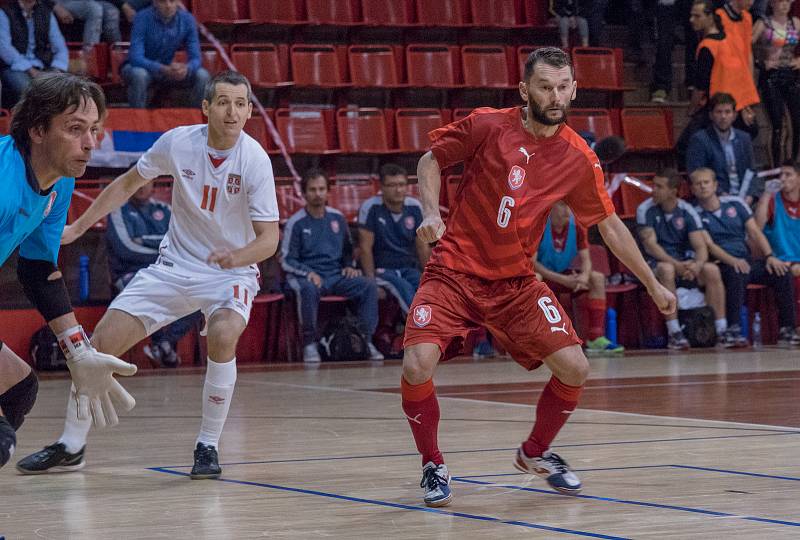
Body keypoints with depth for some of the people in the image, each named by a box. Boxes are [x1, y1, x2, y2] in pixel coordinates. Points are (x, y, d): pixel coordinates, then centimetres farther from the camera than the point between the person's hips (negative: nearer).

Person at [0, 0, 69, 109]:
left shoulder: (46, 12, 12)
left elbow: (60, 47, 11)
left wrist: (56, 70, -10)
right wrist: (31, 71, -19)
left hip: (41, 68, 4)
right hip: (14, 67, -4)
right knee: (25, 88, -36)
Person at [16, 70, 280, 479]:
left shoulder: (255, 161, -19)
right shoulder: (177, 143, -10)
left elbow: (269, 238, -18)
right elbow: (128, 183, 8)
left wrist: (238, 256, -39)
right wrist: (79, 226, 7)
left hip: (232, 271, -3)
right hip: (174, 265, 3)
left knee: (223, 335, -34)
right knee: (103, 341, -5)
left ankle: (208, 446, -15)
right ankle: (71, 447, 15)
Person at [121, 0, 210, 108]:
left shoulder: (187, 19, -13)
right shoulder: (142, 18, -23)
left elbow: (196, 58, -14)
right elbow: (136, 58, -31)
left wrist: (186, 69, -39)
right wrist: (164, 70, -47)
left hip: (168, 70, 3)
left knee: (203, 76, -18)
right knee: (139, 75, -37)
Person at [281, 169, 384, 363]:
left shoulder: (337, 218, 12)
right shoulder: (296, 223, 0)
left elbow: (348, 250, 25)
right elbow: (286, 261, -1)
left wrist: (349, 266, 4)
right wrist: (308, 273, -17)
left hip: (336, 275, 4)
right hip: (307, 277, -4)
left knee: (369, 285, -21)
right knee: (308, 289, -39)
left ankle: (366, 340, -17)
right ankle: (310, 344, -26)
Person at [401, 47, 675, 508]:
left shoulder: (579, 158, -3)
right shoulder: (488, 125, -11)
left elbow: (610, 225, 8)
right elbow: (430, 162, 2)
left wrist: (653, 284, 10)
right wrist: (431, 212, -15)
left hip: (516, 283, 3)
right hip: (454, 273, -3)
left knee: (575, 369, -8)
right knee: (418, 366, -24)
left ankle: (536, 452, 23)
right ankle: (433, 466, 3)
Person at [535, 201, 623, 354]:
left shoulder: (577, 226, -5)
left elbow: (585, 259, -5)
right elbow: (531, 262, -25)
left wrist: (584, 276, -30)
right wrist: (563, 280, -31)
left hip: (563, 275, 6)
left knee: (598, 278, -13)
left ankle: (596, 338, -18)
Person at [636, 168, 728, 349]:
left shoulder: (687, 211, -1)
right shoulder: (646, 210, -6)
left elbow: (700, 247, -8)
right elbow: (650, 245, -15)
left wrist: (697, 265, -31)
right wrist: (676, 264, -28)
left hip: (685, 262, 3)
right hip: (657, 263, -3)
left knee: (712, 270, -24)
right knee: (667, 269, -37)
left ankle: (721, 331, -22)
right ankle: (674, 333, -36)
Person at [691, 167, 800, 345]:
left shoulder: (735, 203, 12)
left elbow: (755, 232, 7)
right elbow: (709, 245, -9)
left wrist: (770, 256, -10)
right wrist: (733, 261, -26)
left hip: (747, 261, 4)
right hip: (722, 264, -4)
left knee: (782, 271, -20)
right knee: (737, 273, -38)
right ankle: (733, 329, -37)